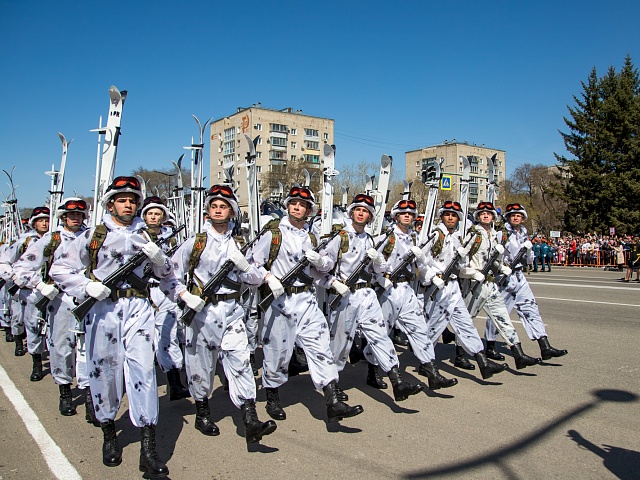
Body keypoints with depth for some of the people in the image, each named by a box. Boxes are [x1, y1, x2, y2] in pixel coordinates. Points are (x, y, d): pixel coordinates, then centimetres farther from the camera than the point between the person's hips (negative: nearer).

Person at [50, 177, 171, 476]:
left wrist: (156, 256, -5)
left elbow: (166, 273, 16)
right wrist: (86, 287, -11)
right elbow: (59, 269, 5)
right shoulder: (93, 236, 6)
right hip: (103, 307, -1)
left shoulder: (143, 235, 15)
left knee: (142, 369, -8)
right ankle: (109, 435, 29)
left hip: (138, 308, 1)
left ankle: (148, 449, -5)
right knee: (104, 369, 7)